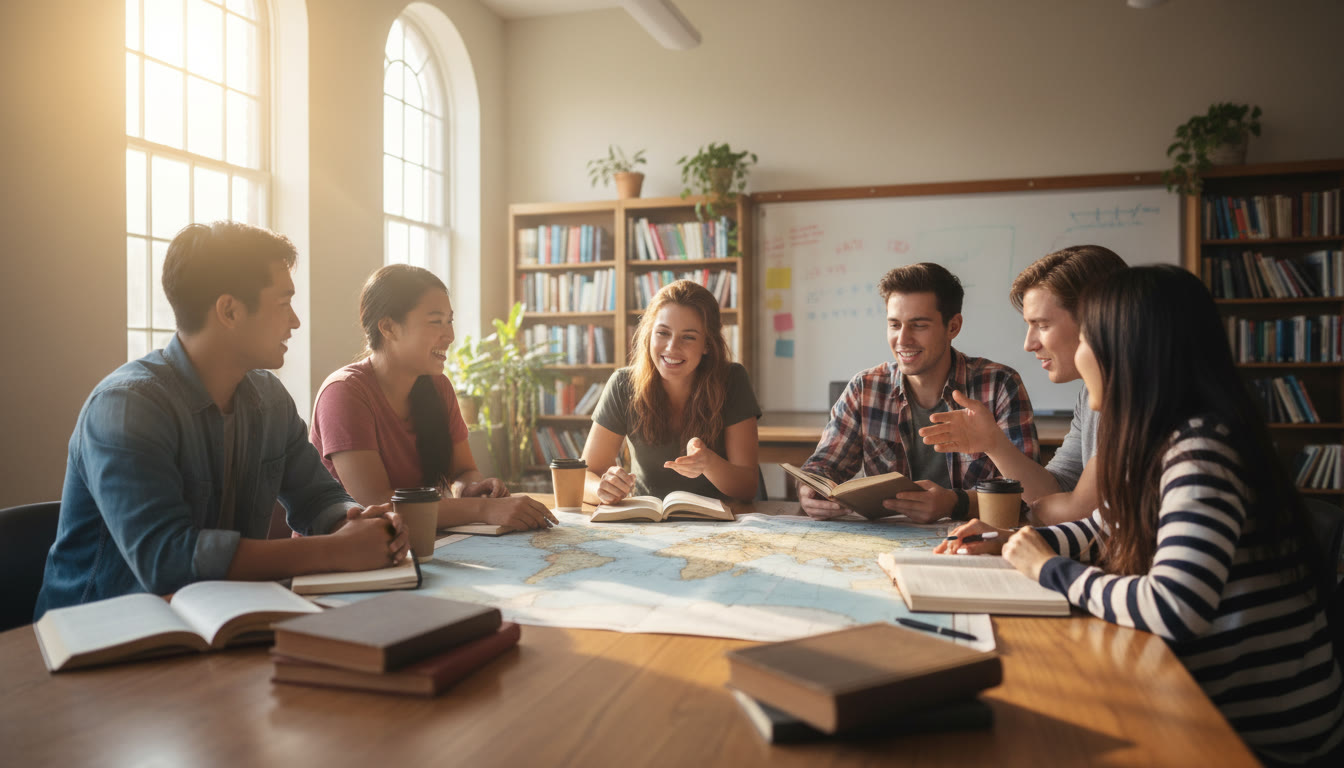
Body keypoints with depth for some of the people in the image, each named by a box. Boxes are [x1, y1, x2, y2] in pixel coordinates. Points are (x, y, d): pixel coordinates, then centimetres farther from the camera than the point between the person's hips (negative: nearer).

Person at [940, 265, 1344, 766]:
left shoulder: (1201, 450, -26)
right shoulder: (1158, 441, 2)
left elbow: (1173, 611, -36)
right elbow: (1104, 532, 17)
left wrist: (1053, 569, -20)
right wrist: (1008, 543, 2)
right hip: (1208, 696, 7)